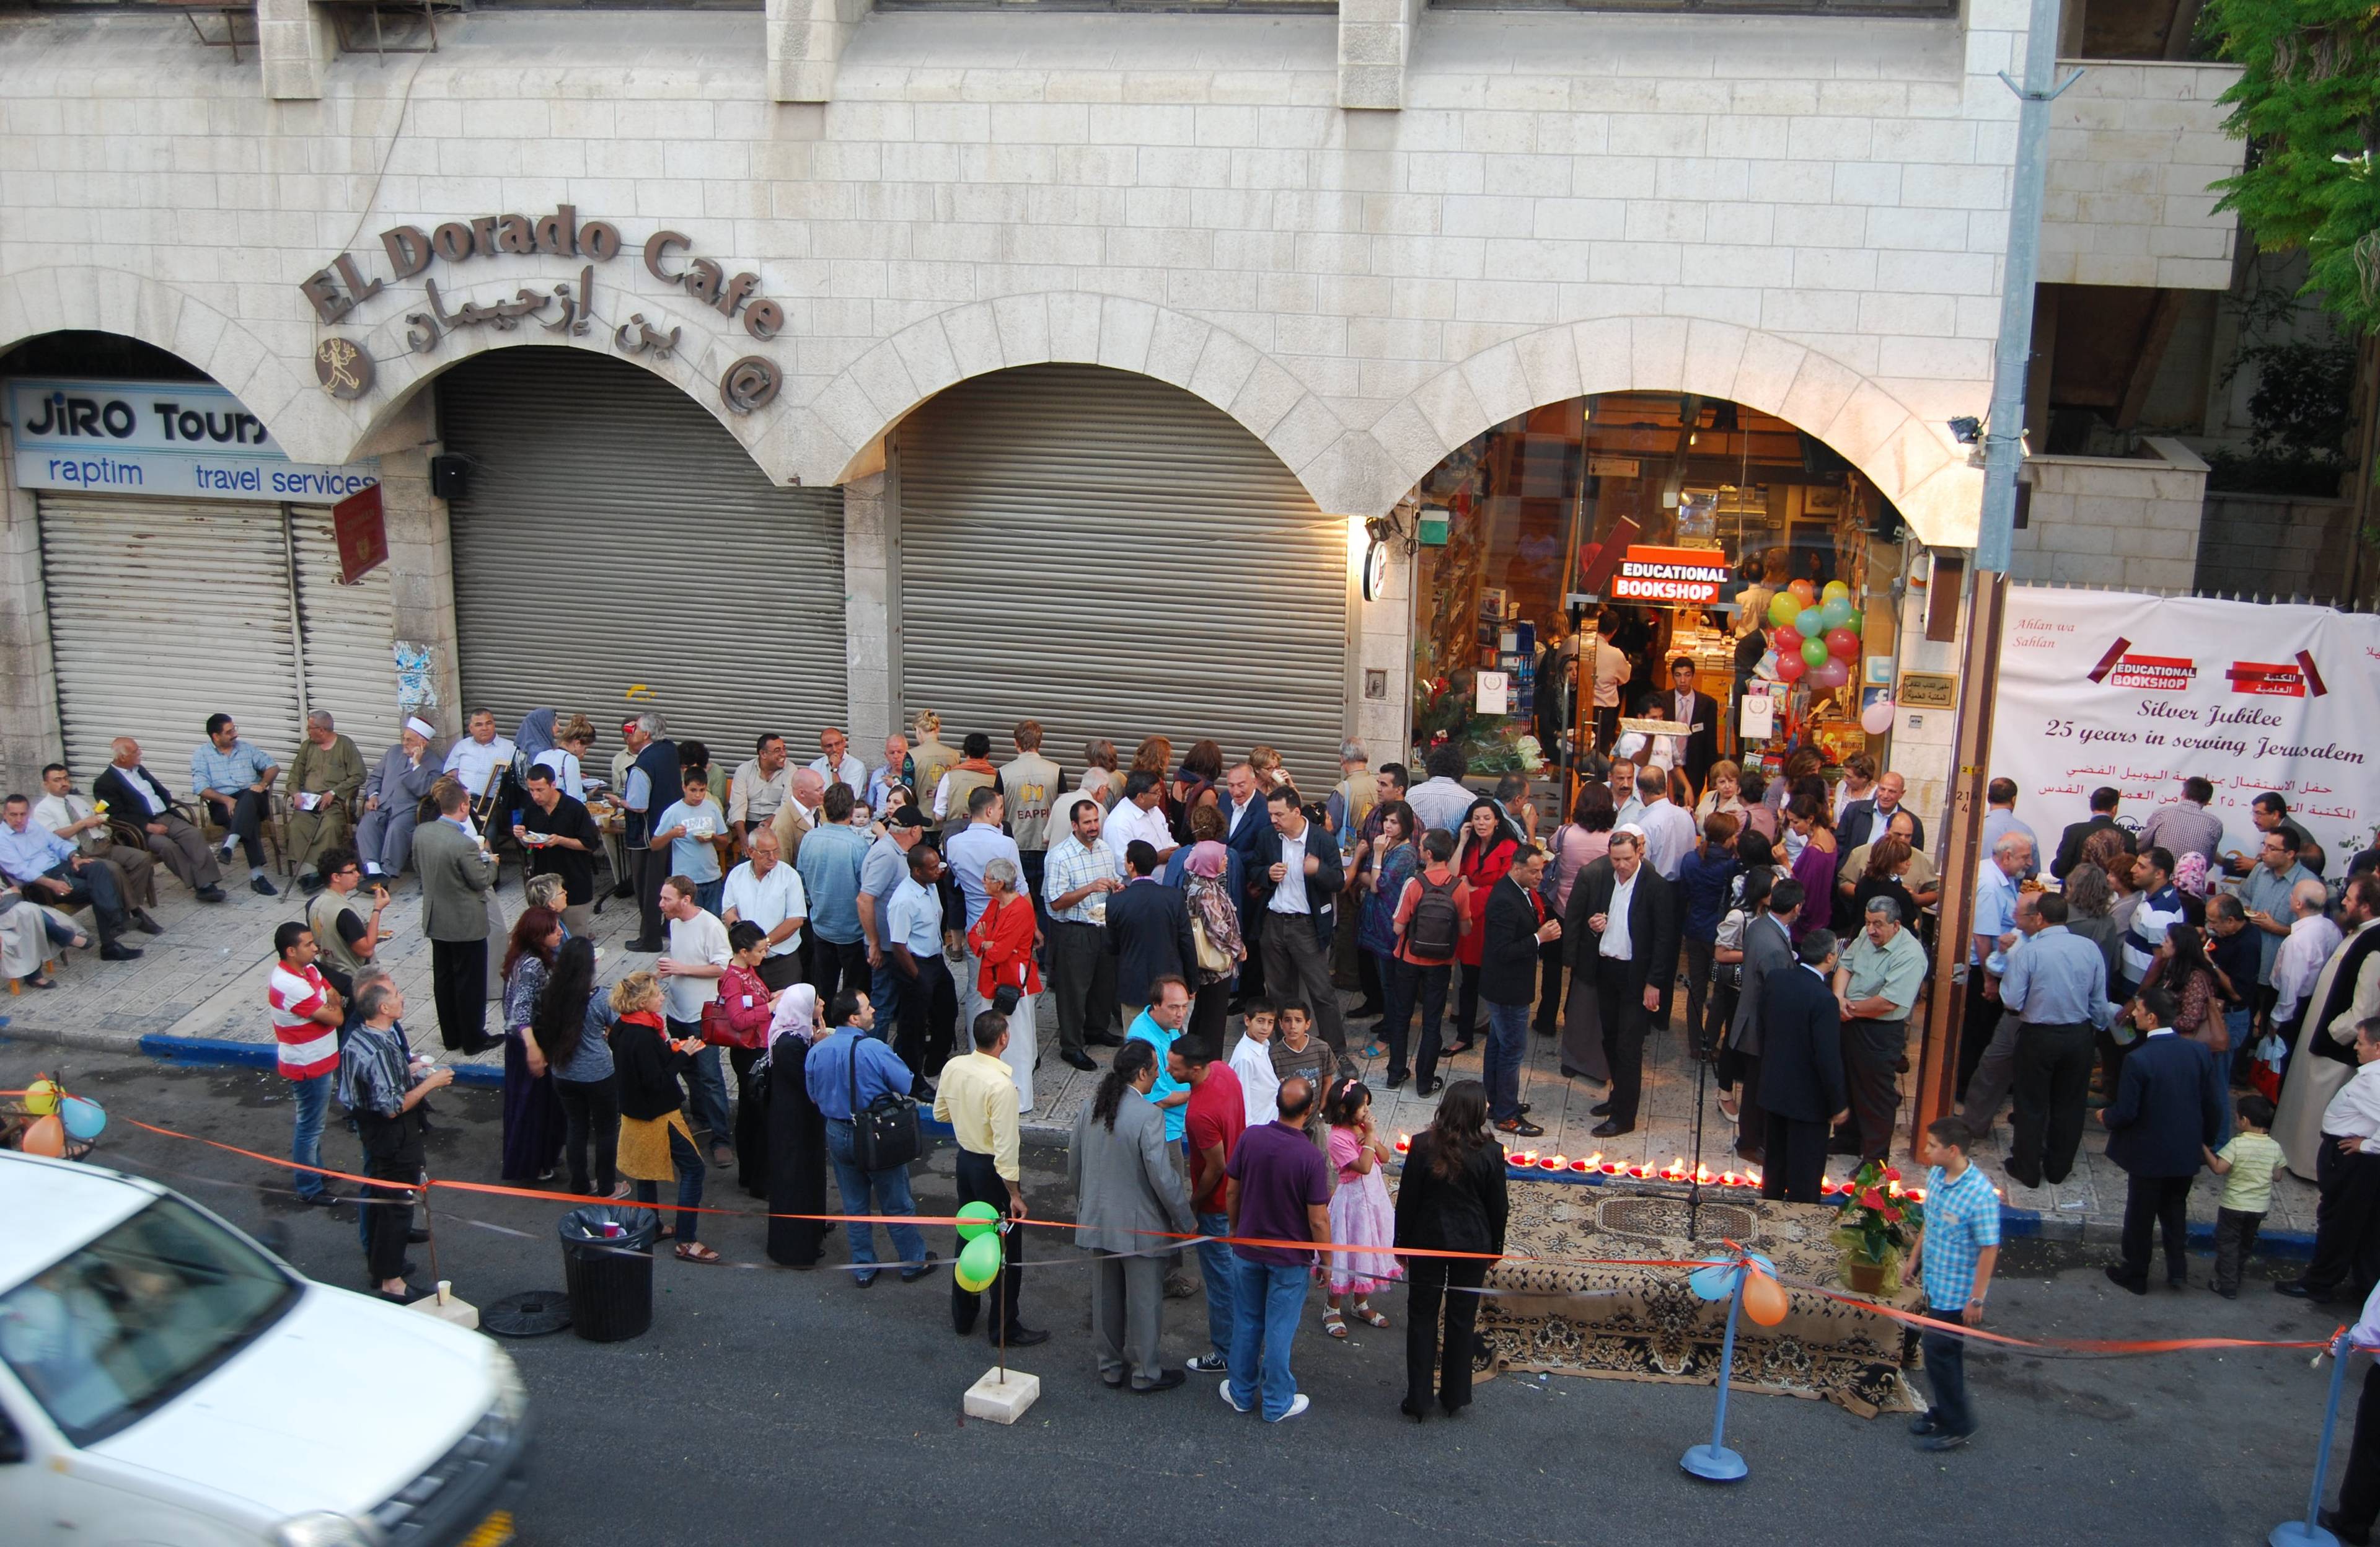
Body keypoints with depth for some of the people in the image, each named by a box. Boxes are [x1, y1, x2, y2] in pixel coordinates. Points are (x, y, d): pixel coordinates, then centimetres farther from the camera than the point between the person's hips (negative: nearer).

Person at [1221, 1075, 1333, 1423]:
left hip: (1247, 1249, 3)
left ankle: (1242, 1393, 33)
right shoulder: (1310, 1157, -24)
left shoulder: (1250, 1138, -13)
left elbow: (1232, 1191, -2)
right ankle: (1277, 1403, 24)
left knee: (1246, 1322, 19)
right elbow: (1318, 1220, -19)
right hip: (1290, 1258, -3)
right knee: (1280, 1329, 10)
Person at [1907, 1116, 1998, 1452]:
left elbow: (1989, 1250, -22)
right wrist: (1915, 1257, 20)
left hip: (1958, 1291, -7)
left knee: (1939, 1352, 1)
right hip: (1936, 1281, 7)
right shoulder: (1935, 1175, -4)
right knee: (1944, 1350, 20)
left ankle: (1956, 1427, 16)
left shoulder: (1980, 1194, -27)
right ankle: (1945, 1411, 37)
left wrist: (1976, 1299, -18)